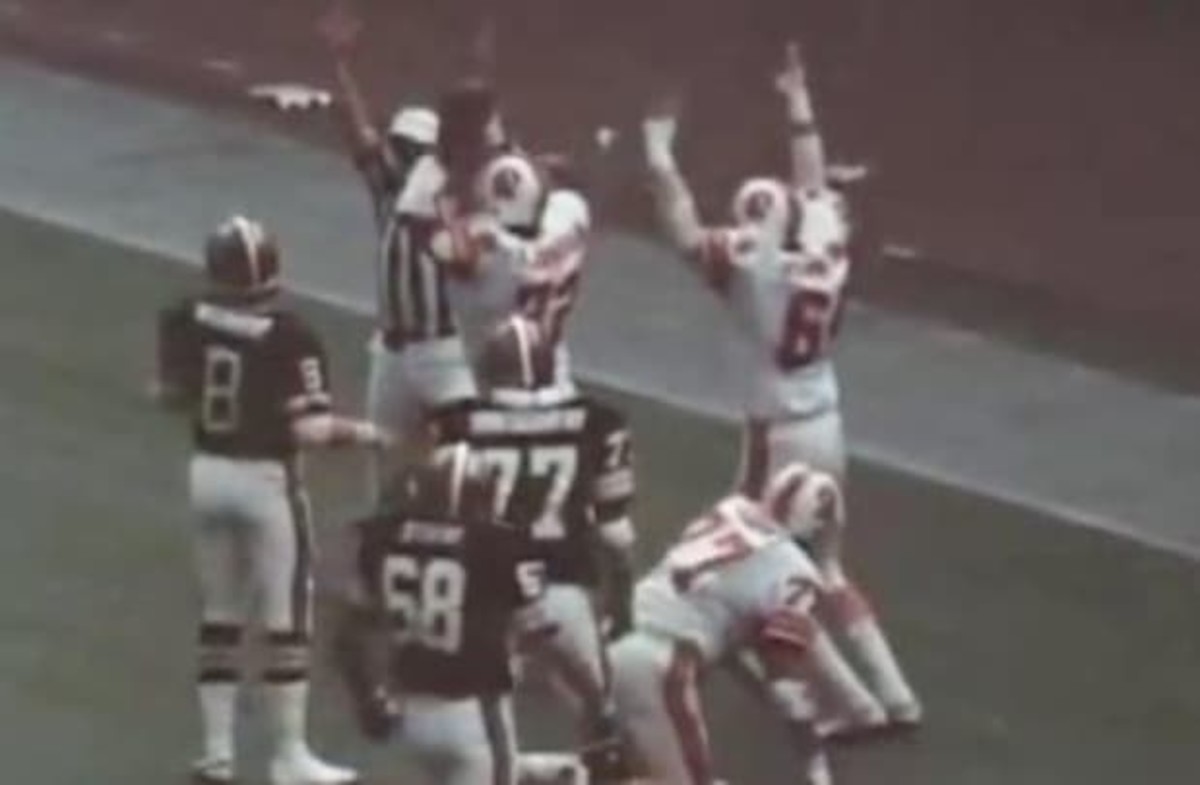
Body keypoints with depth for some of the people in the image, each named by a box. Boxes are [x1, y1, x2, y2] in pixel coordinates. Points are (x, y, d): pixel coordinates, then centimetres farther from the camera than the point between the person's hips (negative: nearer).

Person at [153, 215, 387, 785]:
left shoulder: (185, 323, -6)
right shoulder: (289, 340, -21)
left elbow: (169, 395, 6)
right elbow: (308, 430, -22)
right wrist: (358, 433, -4)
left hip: (208, 473, 5)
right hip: (265, 479, -5)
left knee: (219, 615, 16)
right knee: (285, 620, 5)